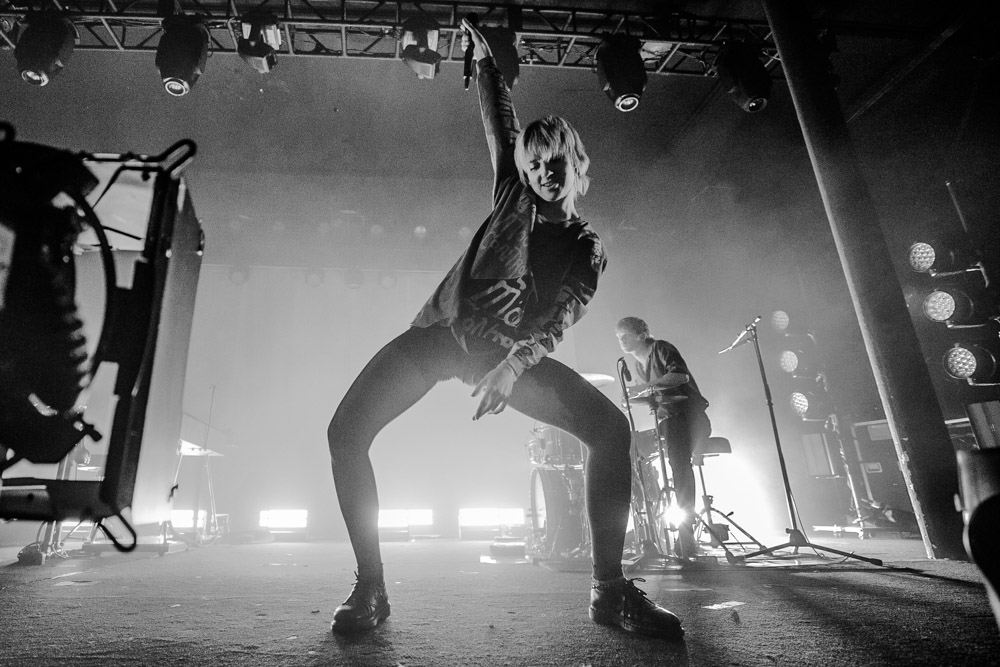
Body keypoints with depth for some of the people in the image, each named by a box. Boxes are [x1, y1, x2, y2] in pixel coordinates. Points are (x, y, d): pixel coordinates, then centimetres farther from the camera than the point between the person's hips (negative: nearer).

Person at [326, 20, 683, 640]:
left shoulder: (587, 248, 6)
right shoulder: (514, 194, 13)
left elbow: (559, 321, -10)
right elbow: (501, 118, 15)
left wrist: (513, 365, -26)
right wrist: (484, 53, 8)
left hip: (511, 351, -1)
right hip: (441, 332, 2)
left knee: (612, 426, -20)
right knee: (346, 432, -16)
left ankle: (610, 588, -7)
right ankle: (370, 588, -3)